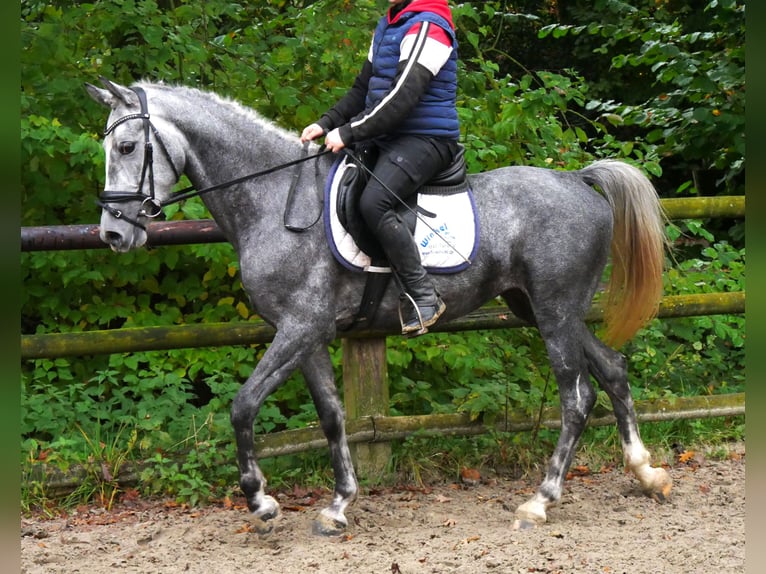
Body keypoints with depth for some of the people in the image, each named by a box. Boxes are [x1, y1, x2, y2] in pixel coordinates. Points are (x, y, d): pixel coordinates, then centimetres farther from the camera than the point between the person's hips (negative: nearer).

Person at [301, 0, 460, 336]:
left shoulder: (426, 27, -14)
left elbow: (402, 97, -23)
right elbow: (362, 89, 21)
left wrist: (349, 133, -22)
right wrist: (326, 124, 6)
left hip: (426, 141, -11)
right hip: (386, 140, 11)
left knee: (373, 203, -31)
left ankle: (423, 297, -25)